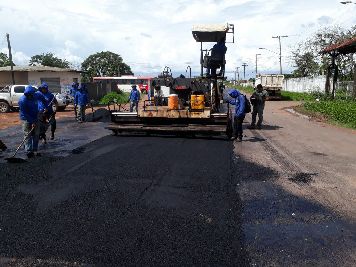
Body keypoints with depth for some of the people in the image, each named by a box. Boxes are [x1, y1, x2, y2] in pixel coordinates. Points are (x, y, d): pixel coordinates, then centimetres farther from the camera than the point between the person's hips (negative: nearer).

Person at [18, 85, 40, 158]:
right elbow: (24, 113, -19)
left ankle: (35, 150, 11)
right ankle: (28, 151, -5)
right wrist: (32, 122, -22)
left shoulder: (35, 96, -3)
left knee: (36, 135, 5)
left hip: (35, 119, 6)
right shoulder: (22, 100, -19)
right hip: (27, 120, -6)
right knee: (28, 135, -7)